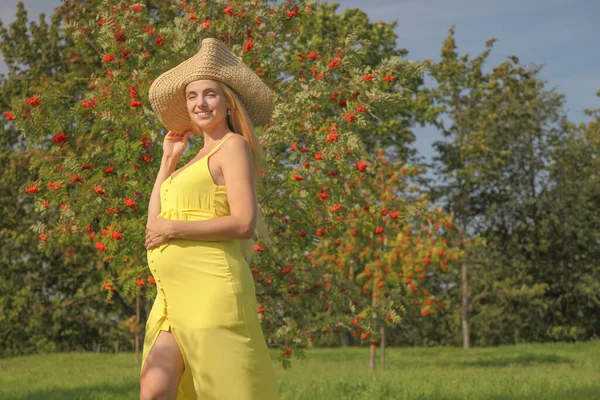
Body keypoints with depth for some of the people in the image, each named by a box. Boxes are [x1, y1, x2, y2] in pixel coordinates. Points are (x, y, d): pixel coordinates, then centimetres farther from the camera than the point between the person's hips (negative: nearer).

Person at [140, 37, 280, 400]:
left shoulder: (234, 146, -2)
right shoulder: (198, 160, 23)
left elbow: (244, 223, -14)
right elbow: (156, 223, 20)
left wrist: (174, 229, -10)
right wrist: (168, 159, 21)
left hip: (210, 286, -8)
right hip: (175, 292, 8)